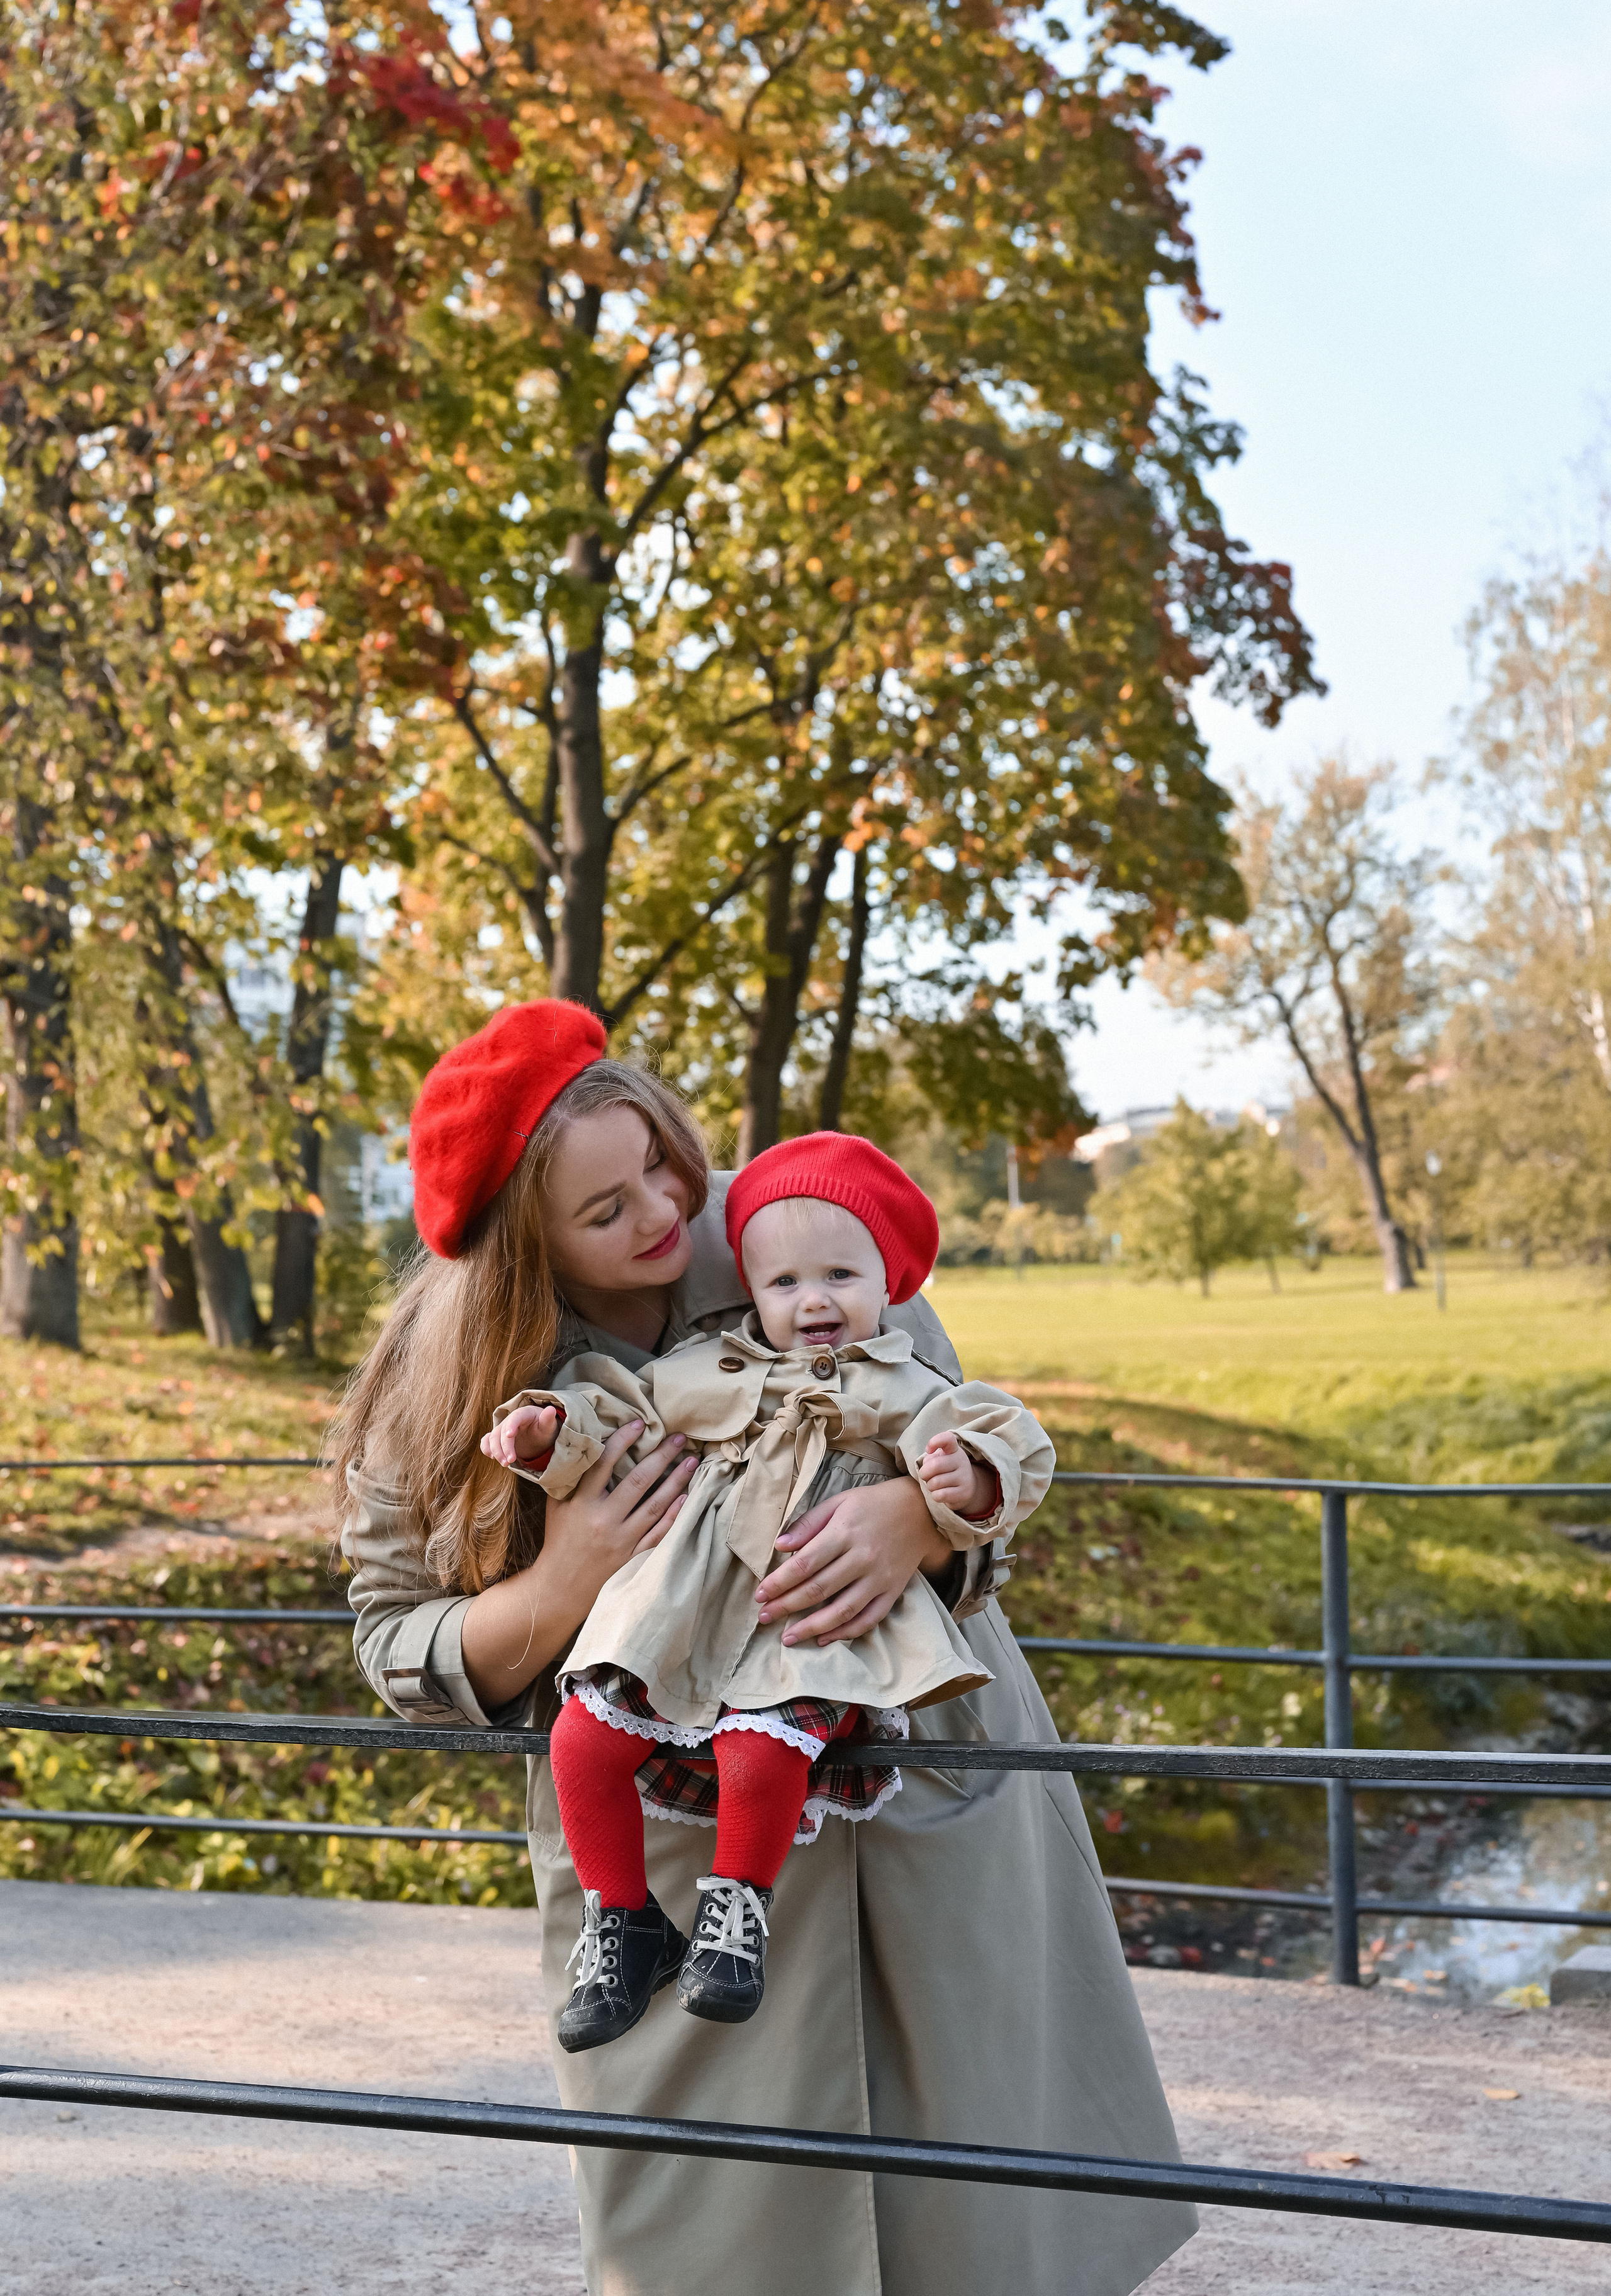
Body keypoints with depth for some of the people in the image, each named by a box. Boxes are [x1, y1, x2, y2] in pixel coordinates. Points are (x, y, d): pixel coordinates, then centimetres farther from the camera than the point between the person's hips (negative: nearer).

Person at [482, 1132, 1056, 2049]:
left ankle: (738, 1907, -2)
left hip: (813, 1624, -4)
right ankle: (624, 1923, 7)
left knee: (763, 1750, -32)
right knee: (583, 1736, -12)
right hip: (683, 1614, 4)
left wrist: (967, 1481, -23)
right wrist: (550, 1429, 3)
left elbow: (1008, 1458, 0)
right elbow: (614, 1416, 22)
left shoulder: (904, 1396, 8)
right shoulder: (707, 1372, 15)